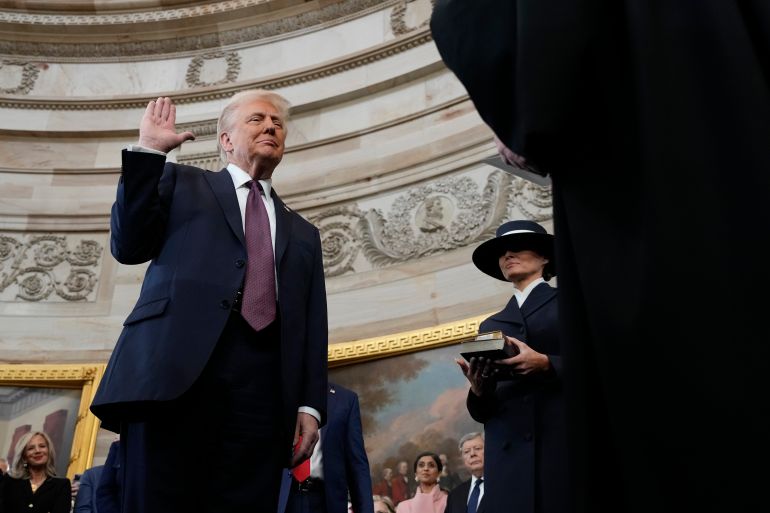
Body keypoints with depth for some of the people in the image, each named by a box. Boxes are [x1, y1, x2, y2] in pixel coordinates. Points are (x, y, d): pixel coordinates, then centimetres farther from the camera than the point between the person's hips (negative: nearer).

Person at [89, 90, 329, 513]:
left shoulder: (303, 234, 26)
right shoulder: (181, 182, 22)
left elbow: (312, 328, 18)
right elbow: (128, 247, 7)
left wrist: (310, 404, 4)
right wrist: (148, 150, 5)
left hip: (262, 386, 3)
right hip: (176, 369, -2)